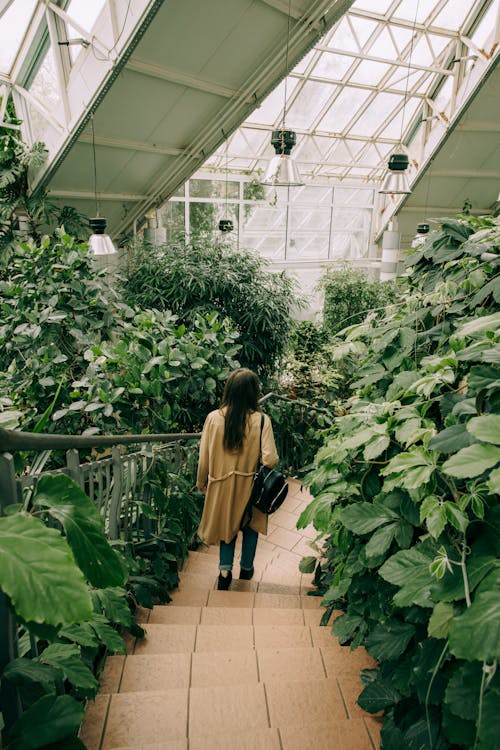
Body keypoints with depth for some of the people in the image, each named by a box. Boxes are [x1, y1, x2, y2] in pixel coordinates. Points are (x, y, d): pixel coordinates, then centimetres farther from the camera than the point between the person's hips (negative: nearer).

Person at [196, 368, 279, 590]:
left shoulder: (213, 418, -14)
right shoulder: (261, 420, -19)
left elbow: (204, 457, -7)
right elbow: (270, 459, -21)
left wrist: (201, 483, 9)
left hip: (222, 484, 1)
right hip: (250, 486, -1)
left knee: (227, 524, 23)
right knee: (250, 525, 23)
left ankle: (225, 570, 17)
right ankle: (246, 568, 38)